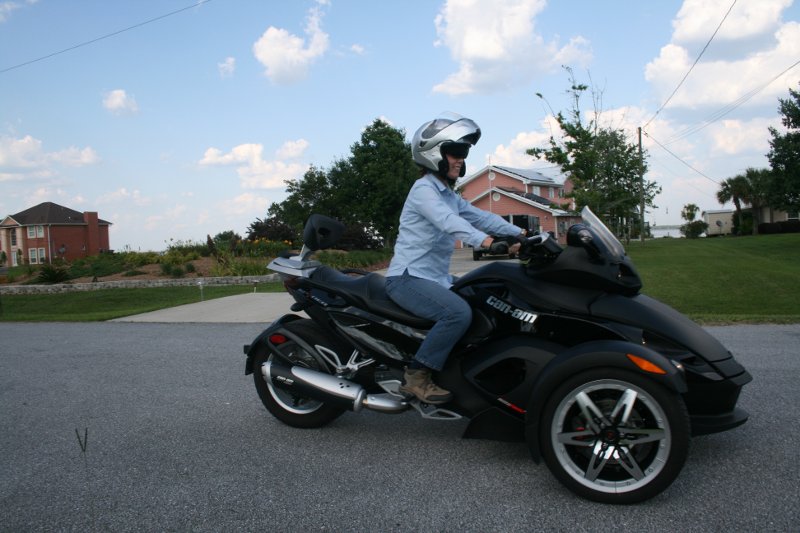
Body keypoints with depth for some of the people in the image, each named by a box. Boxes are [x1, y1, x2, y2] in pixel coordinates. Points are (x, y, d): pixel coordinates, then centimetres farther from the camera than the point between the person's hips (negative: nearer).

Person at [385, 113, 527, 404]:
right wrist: (488, 242, -43)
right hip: (408, 278, -10)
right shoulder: (423, 189, -11)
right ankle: (415, 378, -19)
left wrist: (521, 234, -5)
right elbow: (448, 221, -29)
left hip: (437, 278, 10)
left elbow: (481, 217, 8)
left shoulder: (450, 196, 18)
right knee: (459, 313, -31)